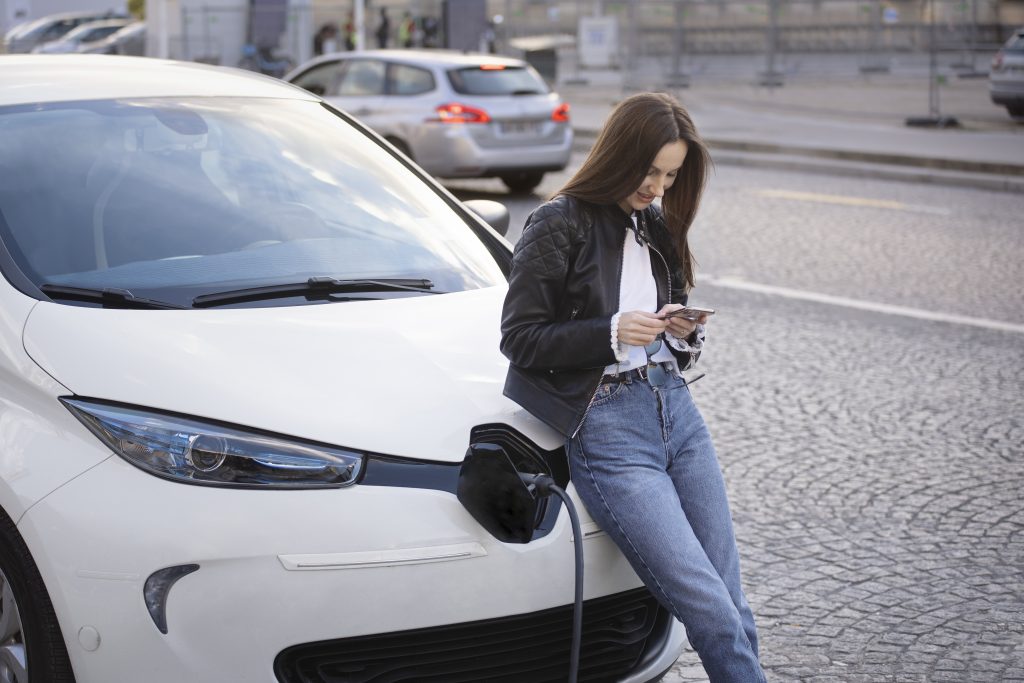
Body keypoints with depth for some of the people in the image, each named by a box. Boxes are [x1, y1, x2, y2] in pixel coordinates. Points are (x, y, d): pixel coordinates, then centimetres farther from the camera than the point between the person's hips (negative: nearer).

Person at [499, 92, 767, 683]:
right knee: (713, 613, -13)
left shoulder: (658, 227, 14)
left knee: (733, 607, 2)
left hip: (677, 411, 7)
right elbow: (520, 339, -7)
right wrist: (613, 333, -18)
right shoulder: (559, 225, -6)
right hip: (607, 429, -7)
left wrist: (686, 330, 1)